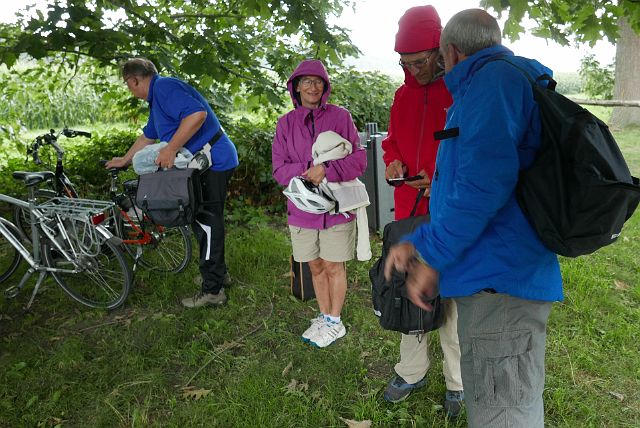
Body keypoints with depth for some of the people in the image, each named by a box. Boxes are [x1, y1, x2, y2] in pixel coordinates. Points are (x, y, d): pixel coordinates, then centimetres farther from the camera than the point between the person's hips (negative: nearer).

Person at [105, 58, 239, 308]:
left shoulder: (165, 88, -13)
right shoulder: (157, 98, 21)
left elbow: (198, 114, -30)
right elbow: (147, 137, 33)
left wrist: (171, 149, -26)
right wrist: (124, 160, 39)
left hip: (214, 161, -10)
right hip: (205, 164, 10)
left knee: (207, 223, -6)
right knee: (204, 220, 17)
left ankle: (212, 291, 3)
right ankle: (218, 273, 31)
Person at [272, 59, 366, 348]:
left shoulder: (340, 117, -2)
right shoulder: (286, 123, 5)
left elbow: (359, 159, -6)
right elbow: (279, 168, 1)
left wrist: (326, 169, -21)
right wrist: (307, 172, -18)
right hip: (302, 207, 3)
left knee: (334, 267, 8)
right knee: (316, 267, 15)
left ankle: (335, 322, 27)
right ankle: (323, 316, 34)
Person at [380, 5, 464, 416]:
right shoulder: (404, 94, 11)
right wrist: (393, 160, 0)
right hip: (409, 211, 6)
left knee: (451, 295, 5)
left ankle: (457, 382, 25)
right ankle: (412, 371, 31)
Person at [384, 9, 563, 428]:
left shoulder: (495, 76, -10)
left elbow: (484, 179, -23)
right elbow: (459, 191, 23)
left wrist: (432, 257, -14)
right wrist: (415, 242, 16)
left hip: (500, 282, -10)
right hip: (492, 281, 10)